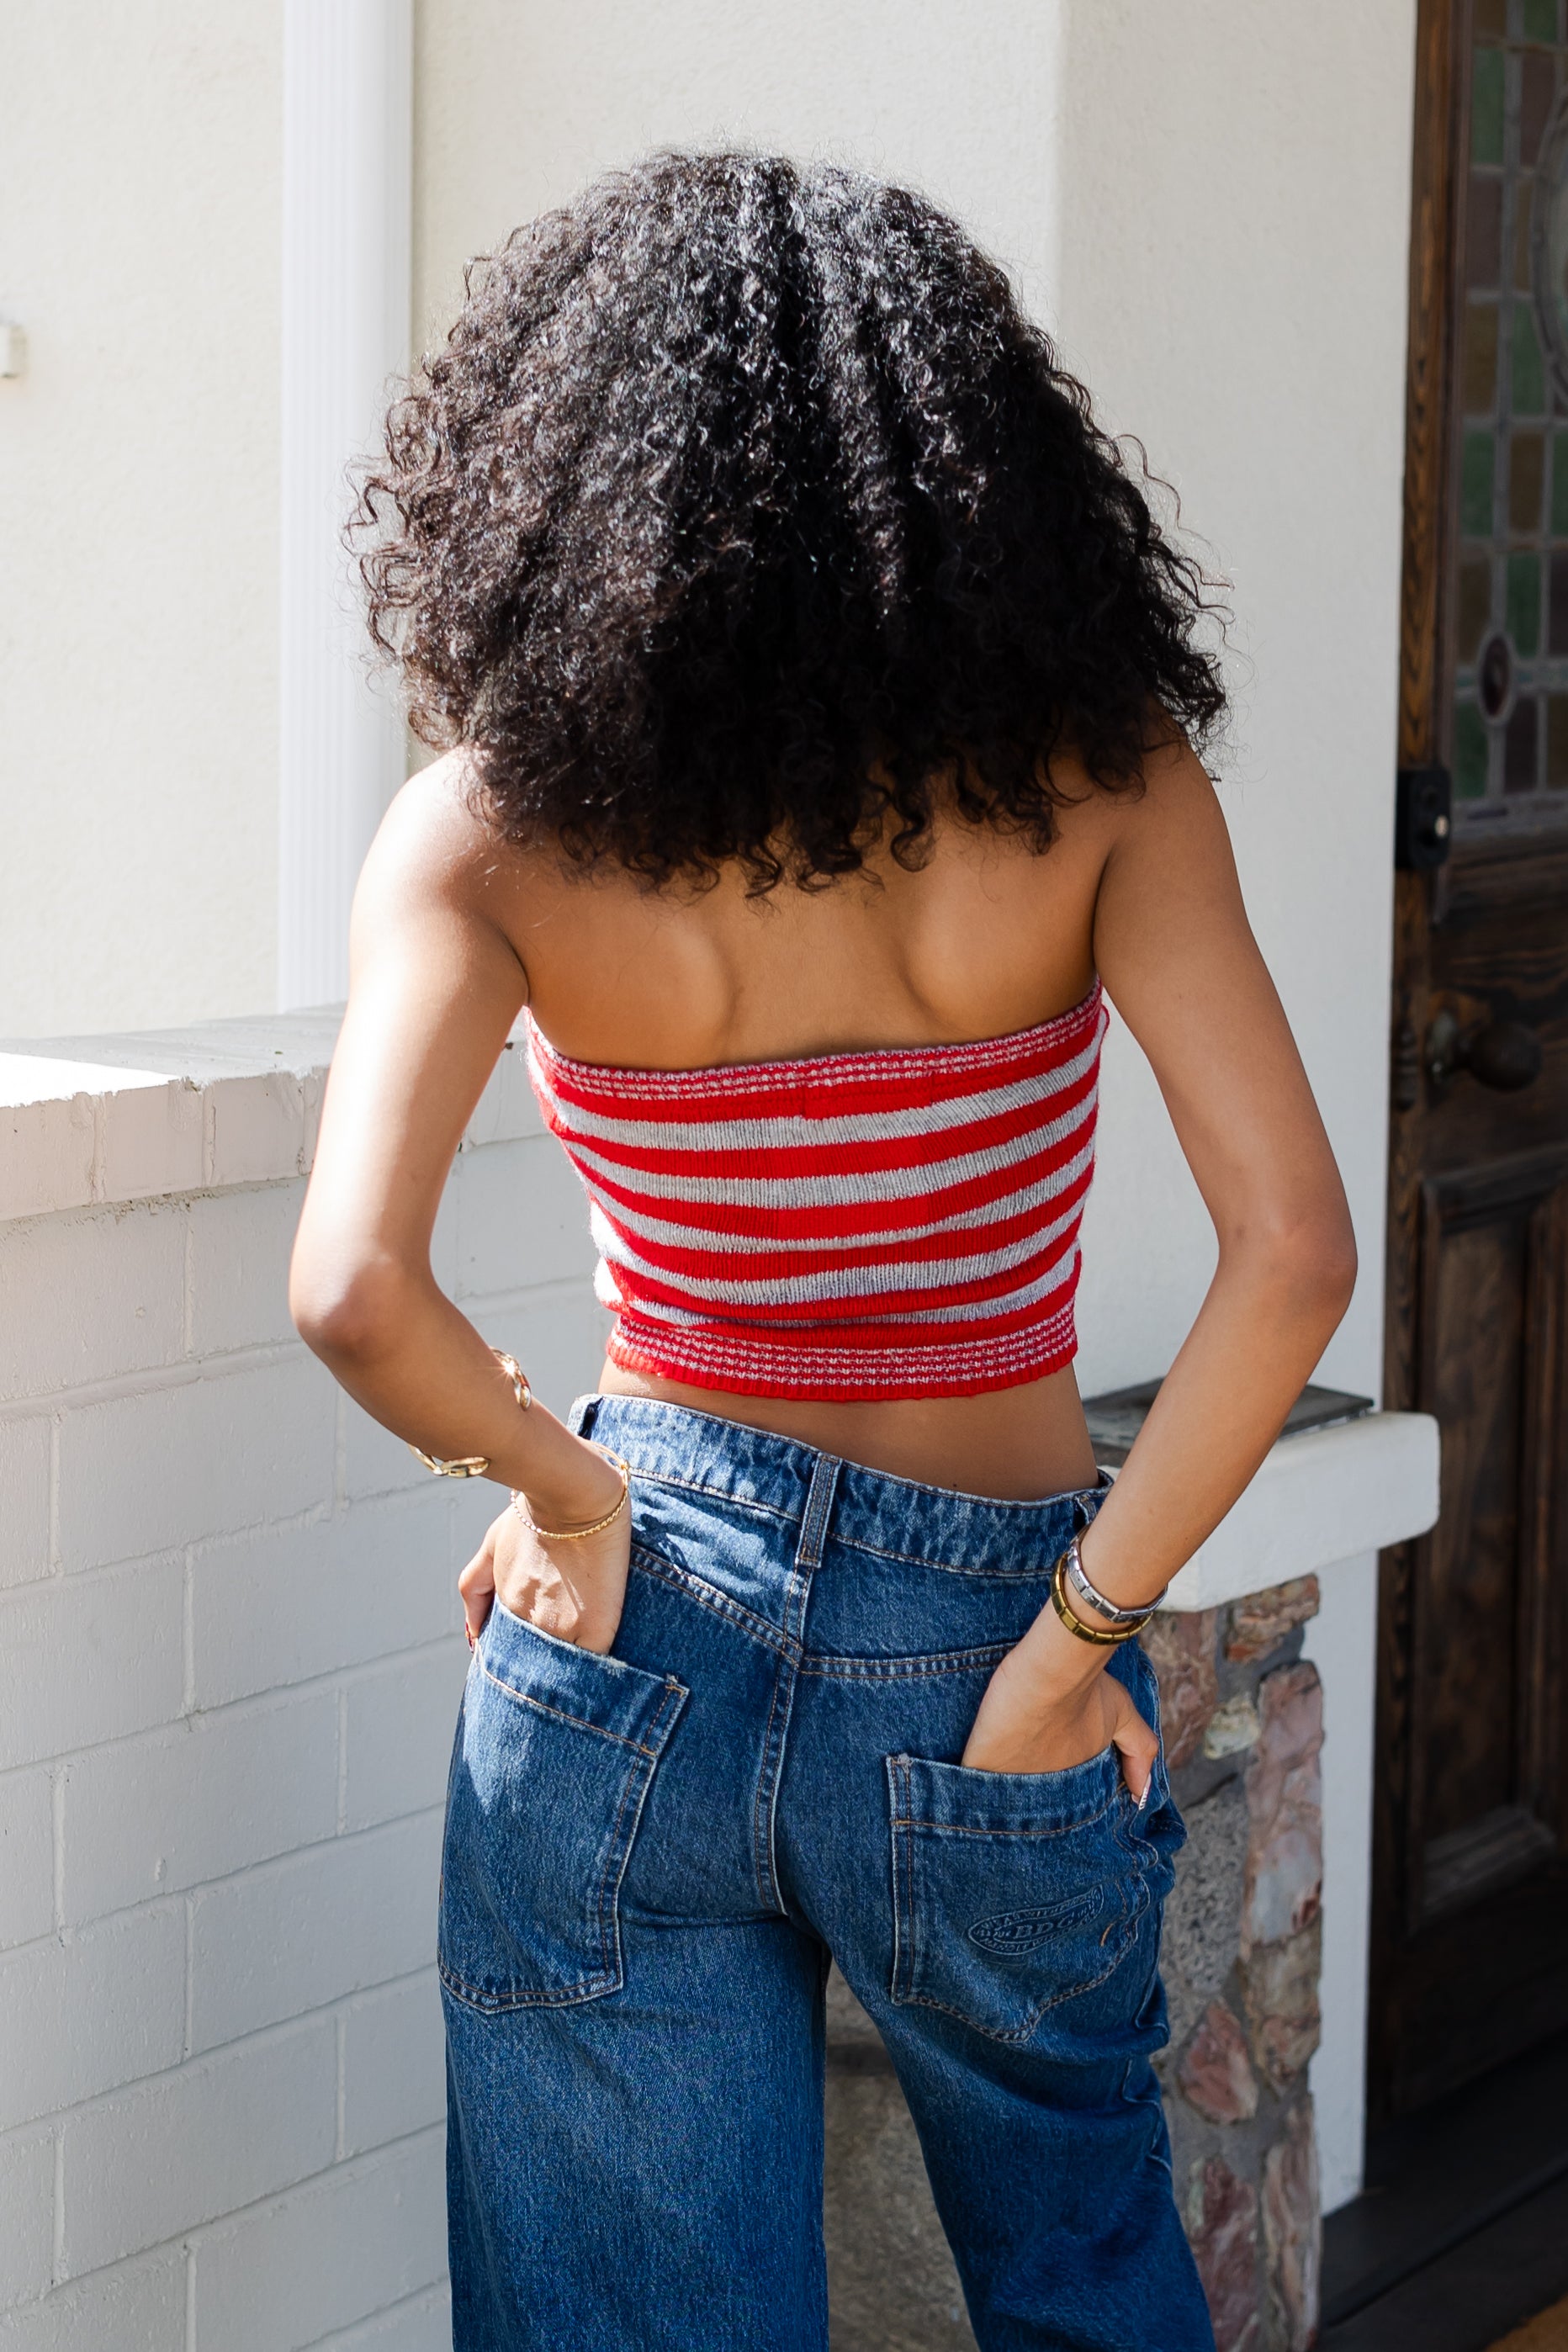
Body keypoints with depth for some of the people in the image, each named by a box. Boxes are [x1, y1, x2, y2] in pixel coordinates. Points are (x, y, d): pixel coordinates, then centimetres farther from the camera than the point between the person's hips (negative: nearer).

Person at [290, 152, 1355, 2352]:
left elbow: (356, 1289, -23)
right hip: (983, 1655, 1)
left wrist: (562, 1484, -5)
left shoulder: (497, 826, -10)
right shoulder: (1098, 778, -9)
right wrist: (1079, 1634, -11)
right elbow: (1291, 1251, -18)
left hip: (637, 1655, -1)